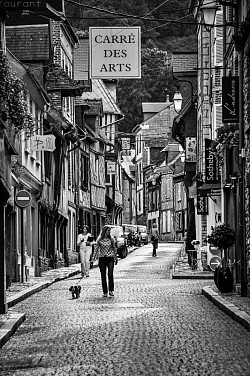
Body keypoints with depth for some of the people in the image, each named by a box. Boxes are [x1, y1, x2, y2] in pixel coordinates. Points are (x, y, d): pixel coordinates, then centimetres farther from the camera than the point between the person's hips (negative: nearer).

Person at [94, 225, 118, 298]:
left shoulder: (111, 239, 5)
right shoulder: (99, 239, 1)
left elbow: (114, 249, 12)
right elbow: (96, 249, 4)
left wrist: (116, 258, 14)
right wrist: (93, 258, -2)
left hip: (110, 258, 0)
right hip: (102, 258, 0)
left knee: (110, 274, -13)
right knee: (103, 276, 3)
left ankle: (111, 290, -2)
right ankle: (105, 292, 10)